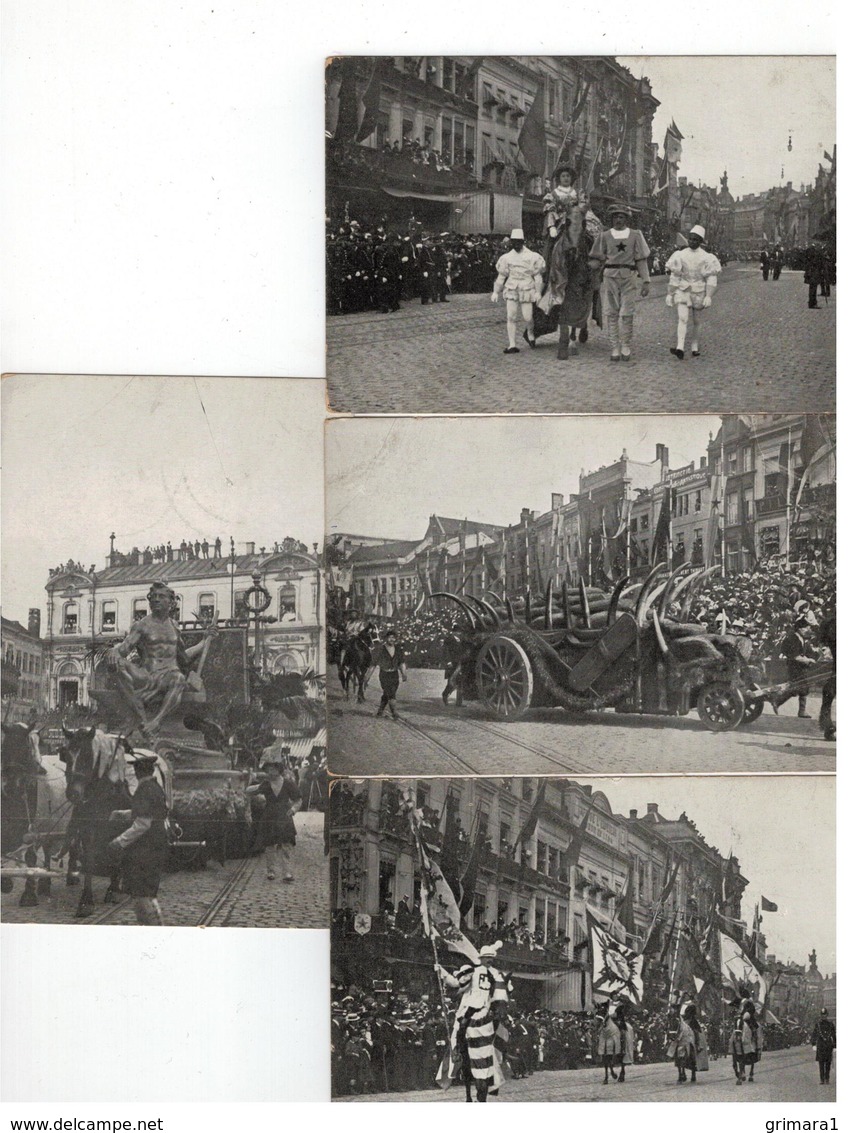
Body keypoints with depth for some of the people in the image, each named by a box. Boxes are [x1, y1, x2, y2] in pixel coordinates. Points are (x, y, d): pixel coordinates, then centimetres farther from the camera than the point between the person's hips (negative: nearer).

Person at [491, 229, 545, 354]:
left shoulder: (532, 257, -1)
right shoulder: (507, 257, 6)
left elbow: (537, 276, 1)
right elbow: (501, 276, 12)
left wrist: (538, 292, -4)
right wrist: (496, 292, 10)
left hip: (526, 290, -2)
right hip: (512, 290, 2)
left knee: (527, 317, -4)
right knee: (511, 317, -5)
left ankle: (530, 333, 30)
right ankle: (512, 345, -1)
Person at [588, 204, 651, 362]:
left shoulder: (635, 235, 8)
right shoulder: (605, 235, 8)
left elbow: (641, 260, 7)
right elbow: (595, 258, 13)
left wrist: (646, 281, 2)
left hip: (629, 277, -1)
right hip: (610, 276, 1)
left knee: (626, 314, -5)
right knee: (611, 313, -1)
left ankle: (626, 348, 7)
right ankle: (614, 348, 5)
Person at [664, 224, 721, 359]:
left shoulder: (706, 258, -4)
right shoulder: (680, 255, 2)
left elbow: (712, 279, -6)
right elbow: (674, 276, 5)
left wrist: (709, 296, -15)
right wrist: (670, 293, 4)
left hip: (699, 292, 0)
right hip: (683, 291, 1)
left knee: (696, 321, 9)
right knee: (682, 318, -15)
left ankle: (695, 347, 23)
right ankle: (680, 348, -26)